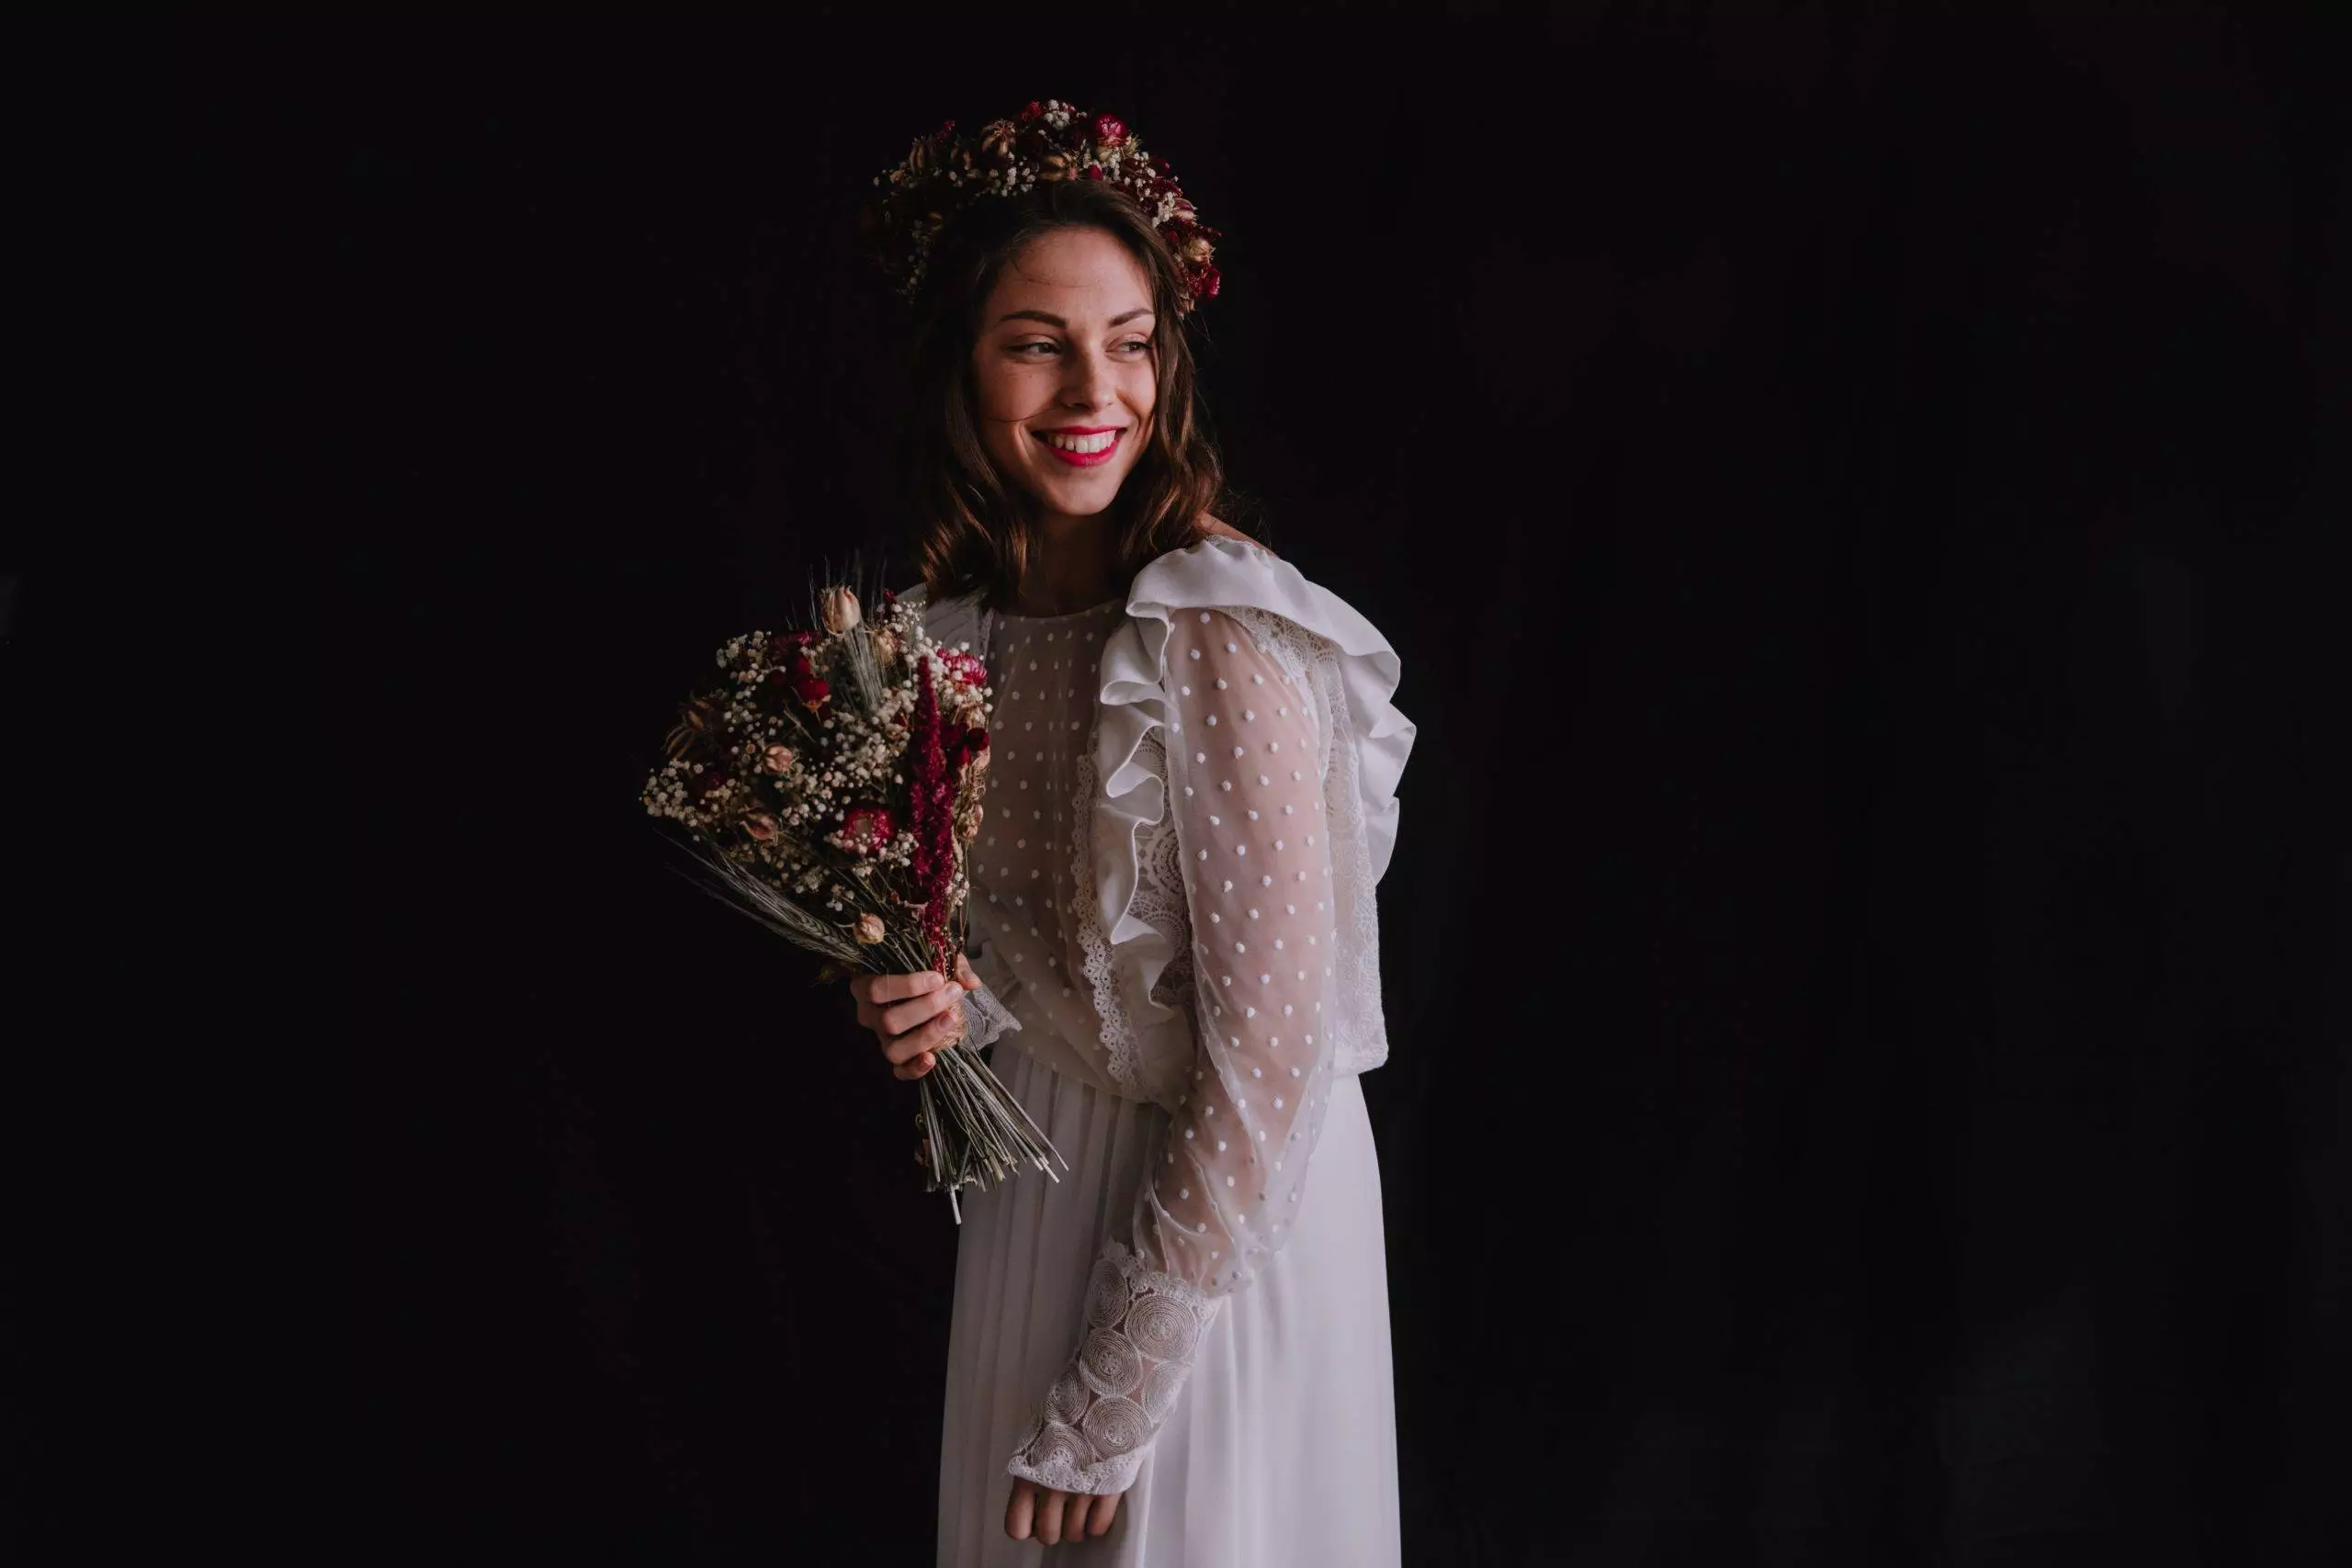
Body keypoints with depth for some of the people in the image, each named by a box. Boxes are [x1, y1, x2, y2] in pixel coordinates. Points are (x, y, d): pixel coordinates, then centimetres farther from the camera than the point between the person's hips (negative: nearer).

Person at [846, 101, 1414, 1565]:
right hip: (1037, 1177, 7)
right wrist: (950, 1002, -10)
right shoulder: (963, 621, 0)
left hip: (1223, 1210, -7)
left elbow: (1267, 1047, -22)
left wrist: (1110, 1407, -17)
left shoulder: (1221, 635, -22)